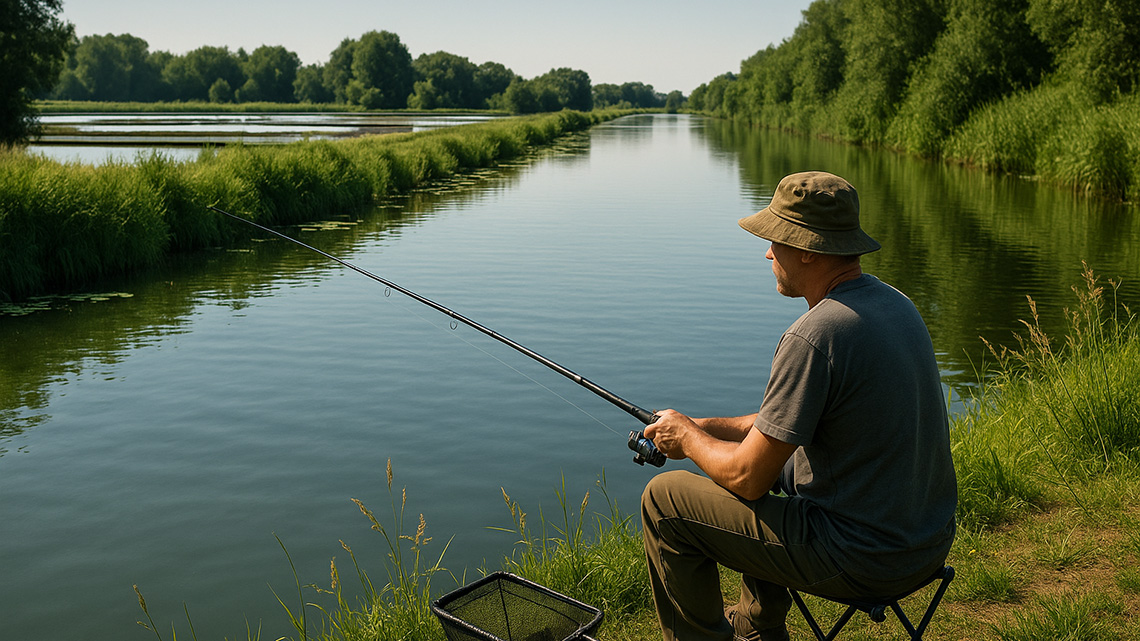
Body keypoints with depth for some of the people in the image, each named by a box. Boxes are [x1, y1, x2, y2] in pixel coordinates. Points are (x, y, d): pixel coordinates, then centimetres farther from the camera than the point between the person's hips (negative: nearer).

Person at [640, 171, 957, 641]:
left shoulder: (813, 336, -25)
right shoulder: (892, 301, 4)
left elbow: (747, 479, -19)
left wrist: (688, 439, 0)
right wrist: (707, 428, 10)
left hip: (861, 560, -9)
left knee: (663, 500, -1)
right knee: (773, 454, 30)